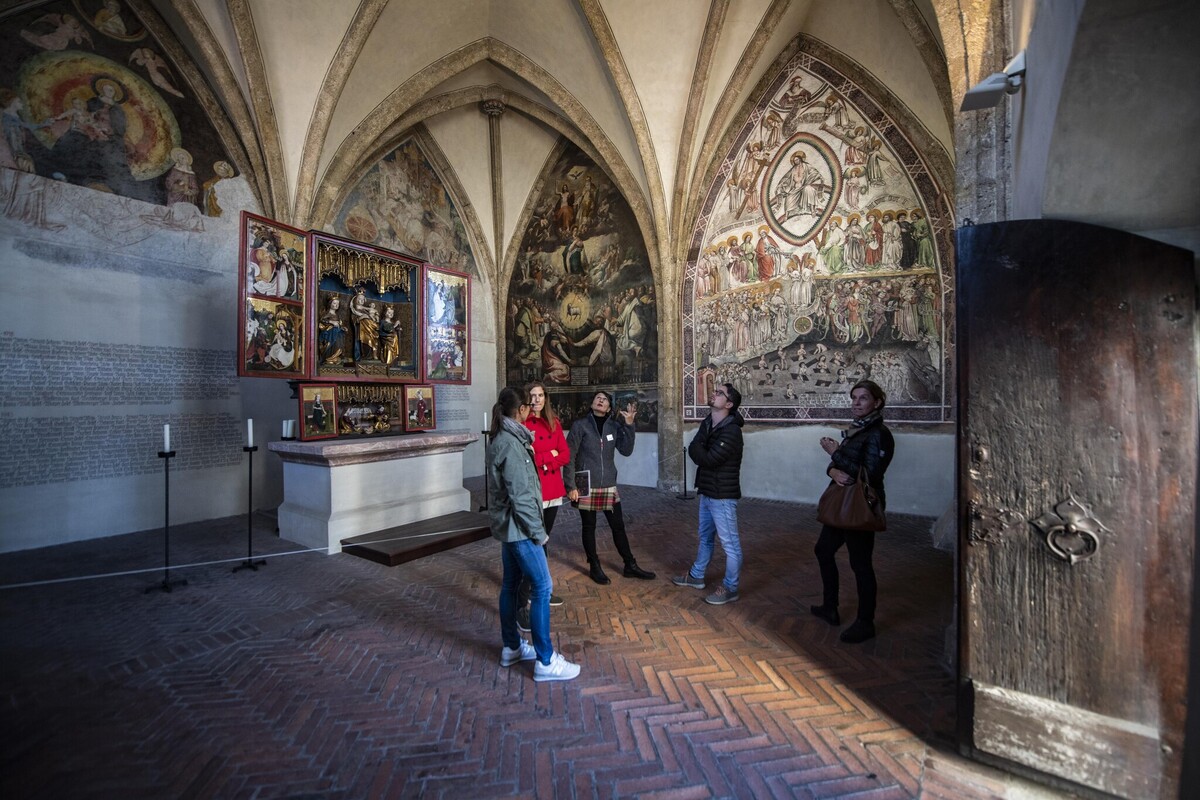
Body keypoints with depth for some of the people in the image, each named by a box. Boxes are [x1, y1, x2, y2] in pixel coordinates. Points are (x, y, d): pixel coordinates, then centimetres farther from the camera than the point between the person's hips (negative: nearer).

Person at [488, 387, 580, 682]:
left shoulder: (502, 438, 9)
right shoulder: (511, 443, -21)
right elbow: (519, 495, -22)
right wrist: (537, 531, -16)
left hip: (507, 525, 10)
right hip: (518, 527, -10)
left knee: (511, 583, 18)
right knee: (542, 587, -3)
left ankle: (512, 647, 33)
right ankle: (545, 661, 7)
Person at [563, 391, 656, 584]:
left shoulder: (614, 426, 4)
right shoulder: (580, 425, -7)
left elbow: (626, 450, -7)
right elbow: (569, 456, -8)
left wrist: (629, 425, -16)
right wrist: (571, 485, -12)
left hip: (609, 485, 3)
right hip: (586, 485, -3)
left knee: (618, 526, 11)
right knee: (589, 527, 10)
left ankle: (630, 566, 25)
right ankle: (594, 567, 27)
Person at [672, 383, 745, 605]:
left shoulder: (731, 431, -21)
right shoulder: (708, 423, 7)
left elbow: (707, 459, -25)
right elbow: (694, 450, 3)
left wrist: (699, 448, -8)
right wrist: (701, 450, -17)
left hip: (722, 495, -9)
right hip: (707, 492, 9)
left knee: (730, 543, 5)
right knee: (705, 537, 23)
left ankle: (730, 588, 19)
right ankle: (696, 576, 38)